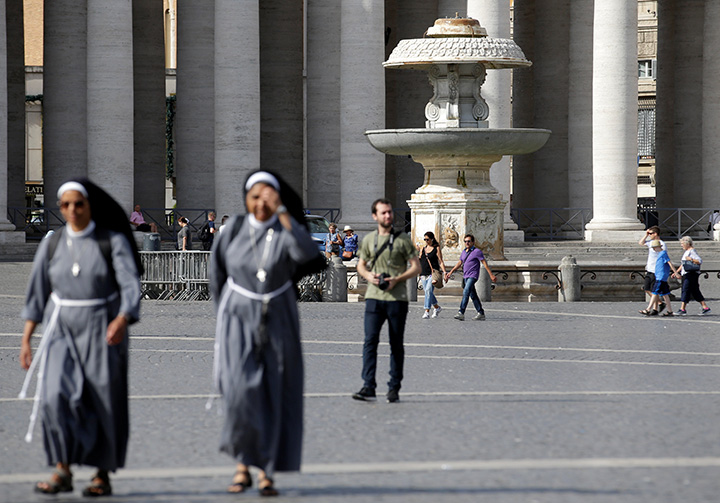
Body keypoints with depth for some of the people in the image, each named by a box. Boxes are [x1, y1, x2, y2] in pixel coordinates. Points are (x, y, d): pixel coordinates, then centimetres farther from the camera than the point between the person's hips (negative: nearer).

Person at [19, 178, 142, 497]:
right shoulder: (52, 244, 4)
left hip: (101, 330, -2)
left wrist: (122, 320, -32)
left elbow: (131, 286, -14)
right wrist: (26, 339, 5)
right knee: (56, 396, -16)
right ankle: (62, 472, -11)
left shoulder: (113, 241, -6)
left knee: (103, 403, 1)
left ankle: (103, 475, 14)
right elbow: (37, 293, 9)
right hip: (61, 330, 2)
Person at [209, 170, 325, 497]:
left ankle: (266, 473, 10)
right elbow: (217, 269, 11)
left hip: (278, 321, 0)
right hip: (239, 321, 0)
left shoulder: (287, 231, -9)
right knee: (241, 390, -17)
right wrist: (224, 310, 16)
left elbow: (307, 253, -32)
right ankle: (242, 464, -5)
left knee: (274, 398, 1)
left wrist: (281, 212, -35)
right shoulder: (235, 228, -3)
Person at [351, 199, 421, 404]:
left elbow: (416, 267, 2)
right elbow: (361, 265, 21)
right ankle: (368, 387, -15)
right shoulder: (368, 240, 10)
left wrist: (397, 280, -13)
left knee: (396, 345, 5)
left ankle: (394, 388, 13)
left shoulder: (402, 239, 2)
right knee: (370, 341, -11)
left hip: (397, 298, -1)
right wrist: (368, 275, -2)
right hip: (374, 296, 1)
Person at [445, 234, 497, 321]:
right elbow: (459, 263, 26)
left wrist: (491, 275, -8)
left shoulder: (477, 251, -6)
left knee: (466, 293, -21)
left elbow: (484, 263, -7)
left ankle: (461, 313, -27)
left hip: (472, 276, -8)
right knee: (473, 295, 11)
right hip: (465, 277, 8)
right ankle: (481, 314, 18)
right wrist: (451, 272, 23)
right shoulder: (464, 252, 15)